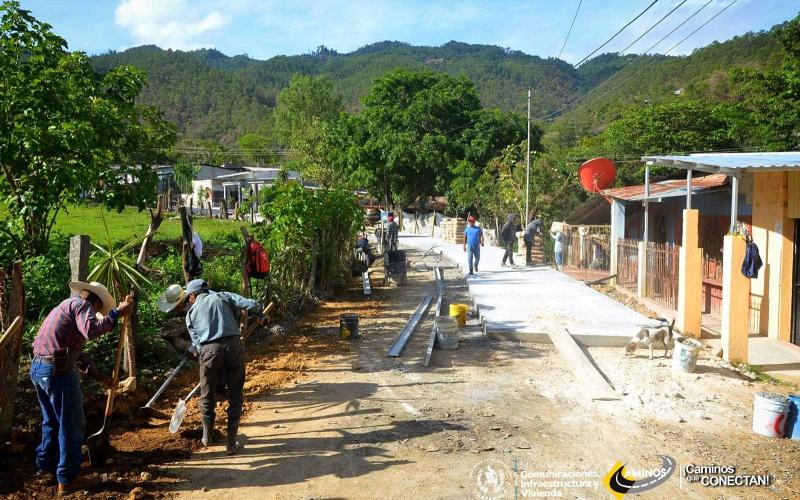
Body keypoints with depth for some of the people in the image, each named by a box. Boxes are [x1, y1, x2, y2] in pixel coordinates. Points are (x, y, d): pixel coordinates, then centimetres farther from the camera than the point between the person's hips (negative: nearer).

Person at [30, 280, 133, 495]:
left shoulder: (68, 305, 23)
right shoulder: (82, 304, -6)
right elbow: (91, 331, -29)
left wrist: (100, 376, 26)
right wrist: (117, 312, -21)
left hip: (37, 368, 10)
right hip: (57, 371, -10)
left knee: (52, 422, 26)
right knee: (71, 427, 2)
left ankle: (45, 466, 40)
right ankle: (67, 480, 10)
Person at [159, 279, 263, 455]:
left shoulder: (191, 314, 17)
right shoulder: (222, 296, 16)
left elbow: (197, 341, 13)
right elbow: (250, 304, 3)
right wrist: (258, 311, 22)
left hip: (210, 350, 0)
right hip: (233, 345, 0)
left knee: (207, 398, 20)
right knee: (236, 398, 12)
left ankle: (207, 437, 39)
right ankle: (231, 443, 16)